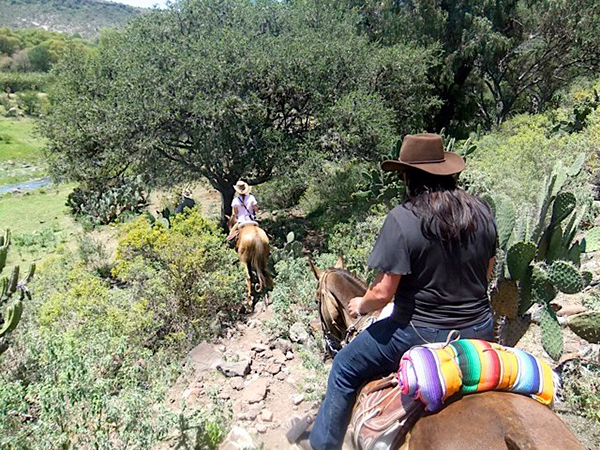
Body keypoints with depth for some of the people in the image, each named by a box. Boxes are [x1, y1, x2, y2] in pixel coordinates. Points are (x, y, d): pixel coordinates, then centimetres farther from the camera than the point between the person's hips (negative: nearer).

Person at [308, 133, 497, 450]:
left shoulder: (402, 219, -21)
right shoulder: (481, 211, -2)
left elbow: (382, 293, -20)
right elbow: (487, 272, 11)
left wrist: (360, 305, 1)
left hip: (422, 333, -6)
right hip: (480, 330, 6)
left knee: (345, 368, 14)